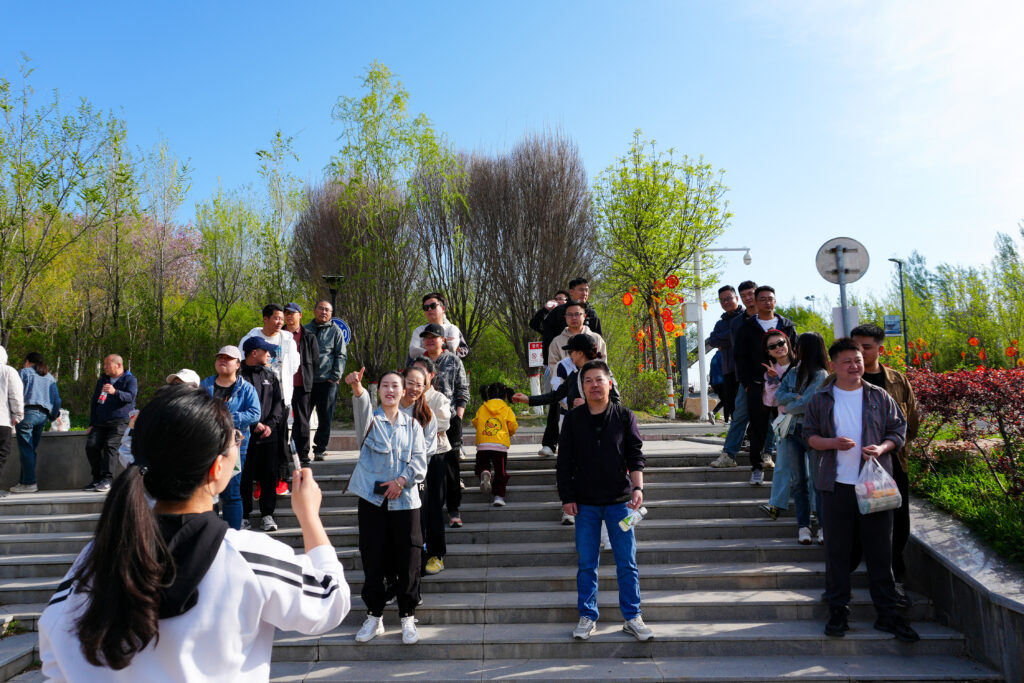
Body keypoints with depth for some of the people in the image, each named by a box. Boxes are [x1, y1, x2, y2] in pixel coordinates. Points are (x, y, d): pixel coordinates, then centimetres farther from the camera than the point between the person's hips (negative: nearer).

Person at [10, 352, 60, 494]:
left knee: (26, 449, -6)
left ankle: (29, 483, -11)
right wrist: (53, 416, 24)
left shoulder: (24, 372, 7)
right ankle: (23, 481, 11)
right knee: (31, 449, 10)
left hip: (27, 412, -5)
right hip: (43, 415, 5)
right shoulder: (50, 377, 22)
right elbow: (57, 399, 16)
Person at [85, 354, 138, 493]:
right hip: (100, 423, 6)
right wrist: (91, 424, 16)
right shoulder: (102, 380, 22)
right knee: (91, 445, -12)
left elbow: (130, 397, -15)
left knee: (110, 445, -24)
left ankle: (106, 480, -24)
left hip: (120, 421, -6)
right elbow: (95, 402, 23)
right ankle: (97, 479, 0)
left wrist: (115, 392, -35)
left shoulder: (130, 380, 3)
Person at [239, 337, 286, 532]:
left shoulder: (269, 375, 13)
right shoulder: (240, 375, -4)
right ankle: (244, 515, 14)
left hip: (270, 435, 4)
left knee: (270, 475, 6)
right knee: (245, 477, 2)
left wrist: (270, 424, -3)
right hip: (246, 434, -4)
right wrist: (254, 424, -12)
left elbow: (278, 402, 11)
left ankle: (267, 514, 15)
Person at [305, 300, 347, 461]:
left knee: (325, 418, 1)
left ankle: (320, 449, 10)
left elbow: (341, 355, 3)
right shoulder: (306, 330, 15)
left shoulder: (335, 331, 7)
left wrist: (336, 376, -7)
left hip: (327, 381, -2)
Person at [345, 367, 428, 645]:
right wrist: (357, 388, -44)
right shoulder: (371, 420, 3)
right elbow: (362, 407, -22)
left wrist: (402, 480, -14)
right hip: (372, 499, -1)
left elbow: (420, 462, 3)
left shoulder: (412, 425, 9)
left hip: (404, 500, 1)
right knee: (372, 558, 5)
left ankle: (408, 616, 18)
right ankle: (374, 616, 21)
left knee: (408, 559, 3)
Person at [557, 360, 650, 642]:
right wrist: (567, 497, 0)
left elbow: (635, 456, 2)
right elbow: (564, 462, 5)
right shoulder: (573, 419, 2)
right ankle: (587, 617, 21)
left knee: (627, 563, 4)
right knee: (586, 564, 7)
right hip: (585, 503, 1)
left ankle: (632, 617, 18)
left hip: (619, 501, 0)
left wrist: (637, 487, -11)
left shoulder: (624, 417, 1)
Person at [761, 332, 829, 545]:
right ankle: (803, 525, 9)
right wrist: (796, 397, -12)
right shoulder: (793, 372, 14)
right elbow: (778, 395, 4)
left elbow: (806, 403, -14)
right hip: (793, 431, 6)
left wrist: (787, 408, 1)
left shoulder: (821, 375, -6)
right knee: (798, 480, 5)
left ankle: (824, 526, 3)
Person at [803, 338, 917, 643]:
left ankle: (888, 614, 17)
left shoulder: (880, 397, 7)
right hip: (836, 484, 0)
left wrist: (882, 448, -11)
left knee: (880, 549, 5)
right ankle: (838, 611, 17)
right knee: (837, 549, 6)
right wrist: (833, 442, -13)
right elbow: (809, 435, 6)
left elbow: (898, 431, 8)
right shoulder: (820, 399, 5)